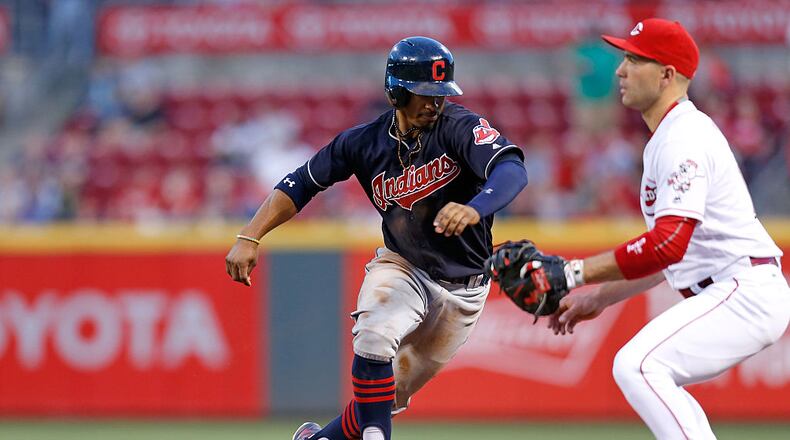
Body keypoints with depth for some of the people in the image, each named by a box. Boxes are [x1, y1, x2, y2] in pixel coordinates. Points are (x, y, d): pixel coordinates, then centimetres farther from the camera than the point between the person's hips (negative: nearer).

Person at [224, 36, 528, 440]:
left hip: (462, 289, -1)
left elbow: (512, 170, -38)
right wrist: (249, 238, -14)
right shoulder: (365, 142, -10)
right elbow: (301, 184, -2)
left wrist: (473, 210, -59)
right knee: (375, 337, -31)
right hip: (402, 267, 1)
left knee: (389, 396, 7)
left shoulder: (459, 127, -21)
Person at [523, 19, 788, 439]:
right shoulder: (668, 138, 19)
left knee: (637, 366, -24)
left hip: (744, 294, -11)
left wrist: (573, 273, -28)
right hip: (732, 294, 11)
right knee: (655, 382, 22)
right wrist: (599, 298, 23)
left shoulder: (683, 140, -15)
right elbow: (672, 252, 26)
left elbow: (669, 244, -28)